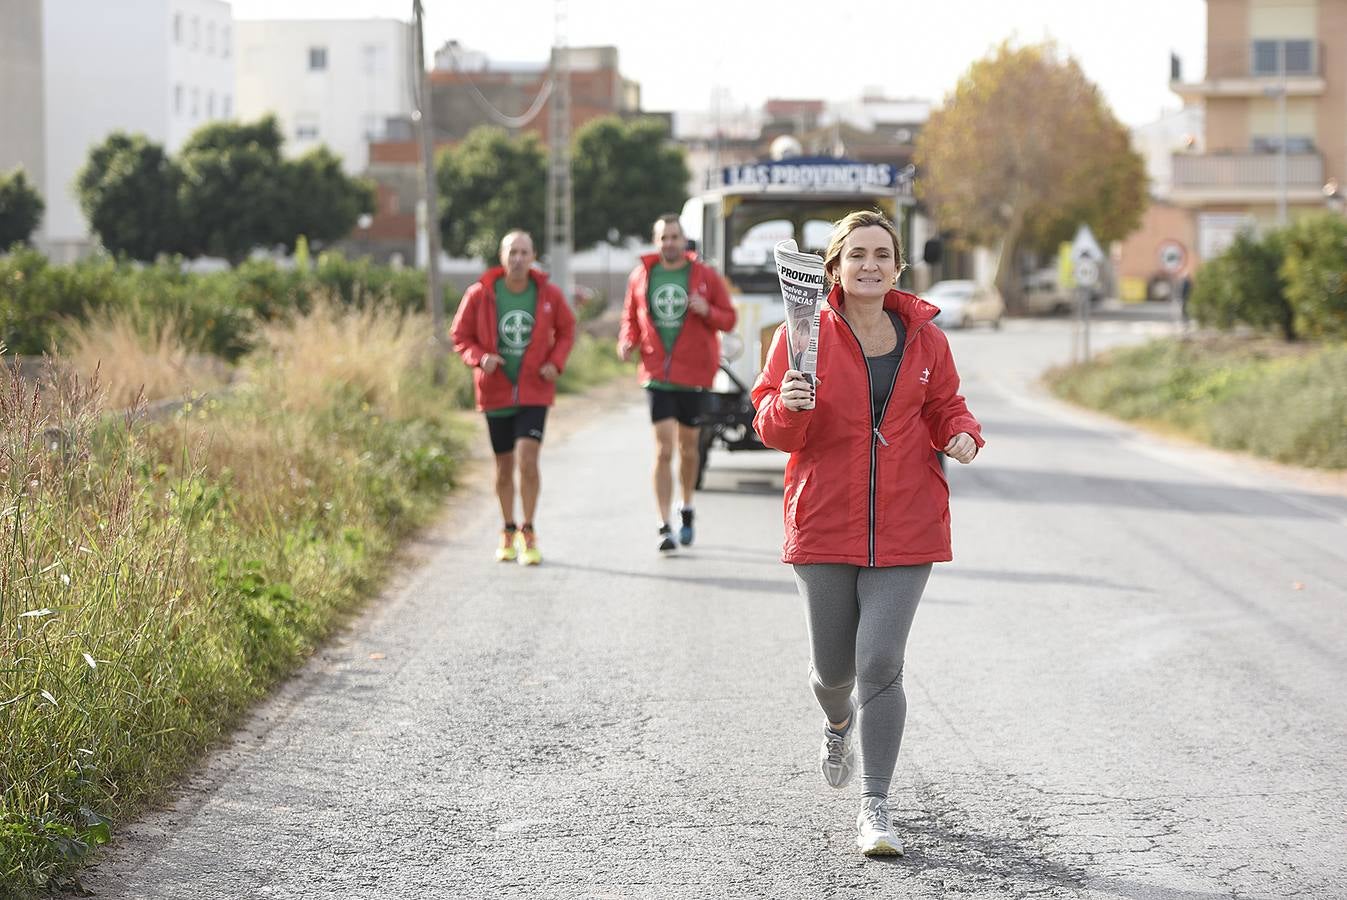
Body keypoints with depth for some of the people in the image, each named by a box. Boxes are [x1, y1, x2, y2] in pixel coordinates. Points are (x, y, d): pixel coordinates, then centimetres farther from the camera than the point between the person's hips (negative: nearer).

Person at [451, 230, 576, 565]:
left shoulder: (549, 294, -6)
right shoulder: (479, 294, -8)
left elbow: (566, 329, 10)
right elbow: (460, 335, 1)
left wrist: (556, 362, -6)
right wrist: (480, 358, -18)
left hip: (534, 391, -1)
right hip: (496, 391, 1)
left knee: (527, 460, -16)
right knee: (504, 467, 11)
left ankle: (528, 533, -3)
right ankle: (508, 532, 29)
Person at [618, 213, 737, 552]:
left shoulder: (705, 276, 0)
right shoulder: (641, 276, 5)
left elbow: (728, 319, 4)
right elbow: (630, 317, 16)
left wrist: (707, 311, -17)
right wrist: (627, 341, -4)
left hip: (693, 373, 0)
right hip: (657, 374, 0)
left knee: (688, 446, 12)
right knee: (663, 449, -9)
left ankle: (686, 509, 36)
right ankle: (664, 527, -9)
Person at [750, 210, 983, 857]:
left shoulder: (924, 339, 3)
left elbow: (945, 408, 16)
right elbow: (773, 429, -1)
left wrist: (963, 435, -6)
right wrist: (788, 407, -24)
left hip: (905, 530, 0)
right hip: (824, 525, 0)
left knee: (880, 664, -10)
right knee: (833, 667, 11)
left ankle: (875, 810, -2)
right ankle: (840, 725, 49)